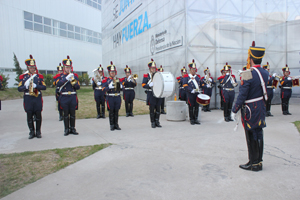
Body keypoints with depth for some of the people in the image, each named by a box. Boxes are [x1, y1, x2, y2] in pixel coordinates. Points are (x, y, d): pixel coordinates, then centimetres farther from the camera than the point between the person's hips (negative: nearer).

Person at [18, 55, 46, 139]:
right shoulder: (23, 77, 6)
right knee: (29, 116, 3)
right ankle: (32, 132, 15)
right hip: (28, 98, 0)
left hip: (37, 98, 0)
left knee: (38, 115, 3)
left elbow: (44, 87, -1)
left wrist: (36, 86, -16)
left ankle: (38, 132, 14)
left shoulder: (39, 76, 6)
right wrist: (25, 86, -17)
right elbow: (19, 89, 2)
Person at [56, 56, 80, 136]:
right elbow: (58, 84, -14)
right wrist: (66, 78, -21)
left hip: (73, 97, 1)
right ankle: (66, 129, 13)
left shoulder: (74, 75, 7)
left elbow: (78, 87, 1)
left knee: (73, 114, 6)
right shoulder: (60, 76, 5)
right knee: (66, 114, 4)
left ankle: (72, 128, 16)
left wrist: (73, 80, -15)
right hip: (64, 97, -1)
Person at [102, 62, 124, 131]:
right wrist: (109, 87, -26)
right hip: (110, 98, -3)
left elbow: (122, 87, 10)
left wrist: (120, 86, -12)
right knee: (111, 112, 3)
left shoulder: (118, 79, 11)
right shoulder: (106, 80, 0)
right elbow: (104, 89, -10)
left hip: (117, 97, 3)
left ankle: (116, 124, 17)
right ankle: (112, 125, 12)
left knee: (116, 111, 8)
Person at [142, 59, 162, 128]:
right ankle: (153, 122, 12)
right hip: (151, 94, -3)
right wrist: (149, 85, -23)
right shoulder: (146, 76, 2)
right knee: (152, 109, 2)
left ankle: (157, 122, 17)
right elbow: (143, 85, -5)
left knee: (158, 109, 6)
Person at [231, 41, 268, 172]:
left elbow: (242, 96, -20)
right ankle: (259, 161, 26)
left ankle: (253, 164, 14)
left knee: (251, 137, 3)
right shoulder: (265, 73, 4)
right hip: (261, 108, 8)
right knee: (259, 135, 15)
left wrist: (234, 110, -11)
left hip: (250, 110, -8)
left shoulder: (248, 74, -20)